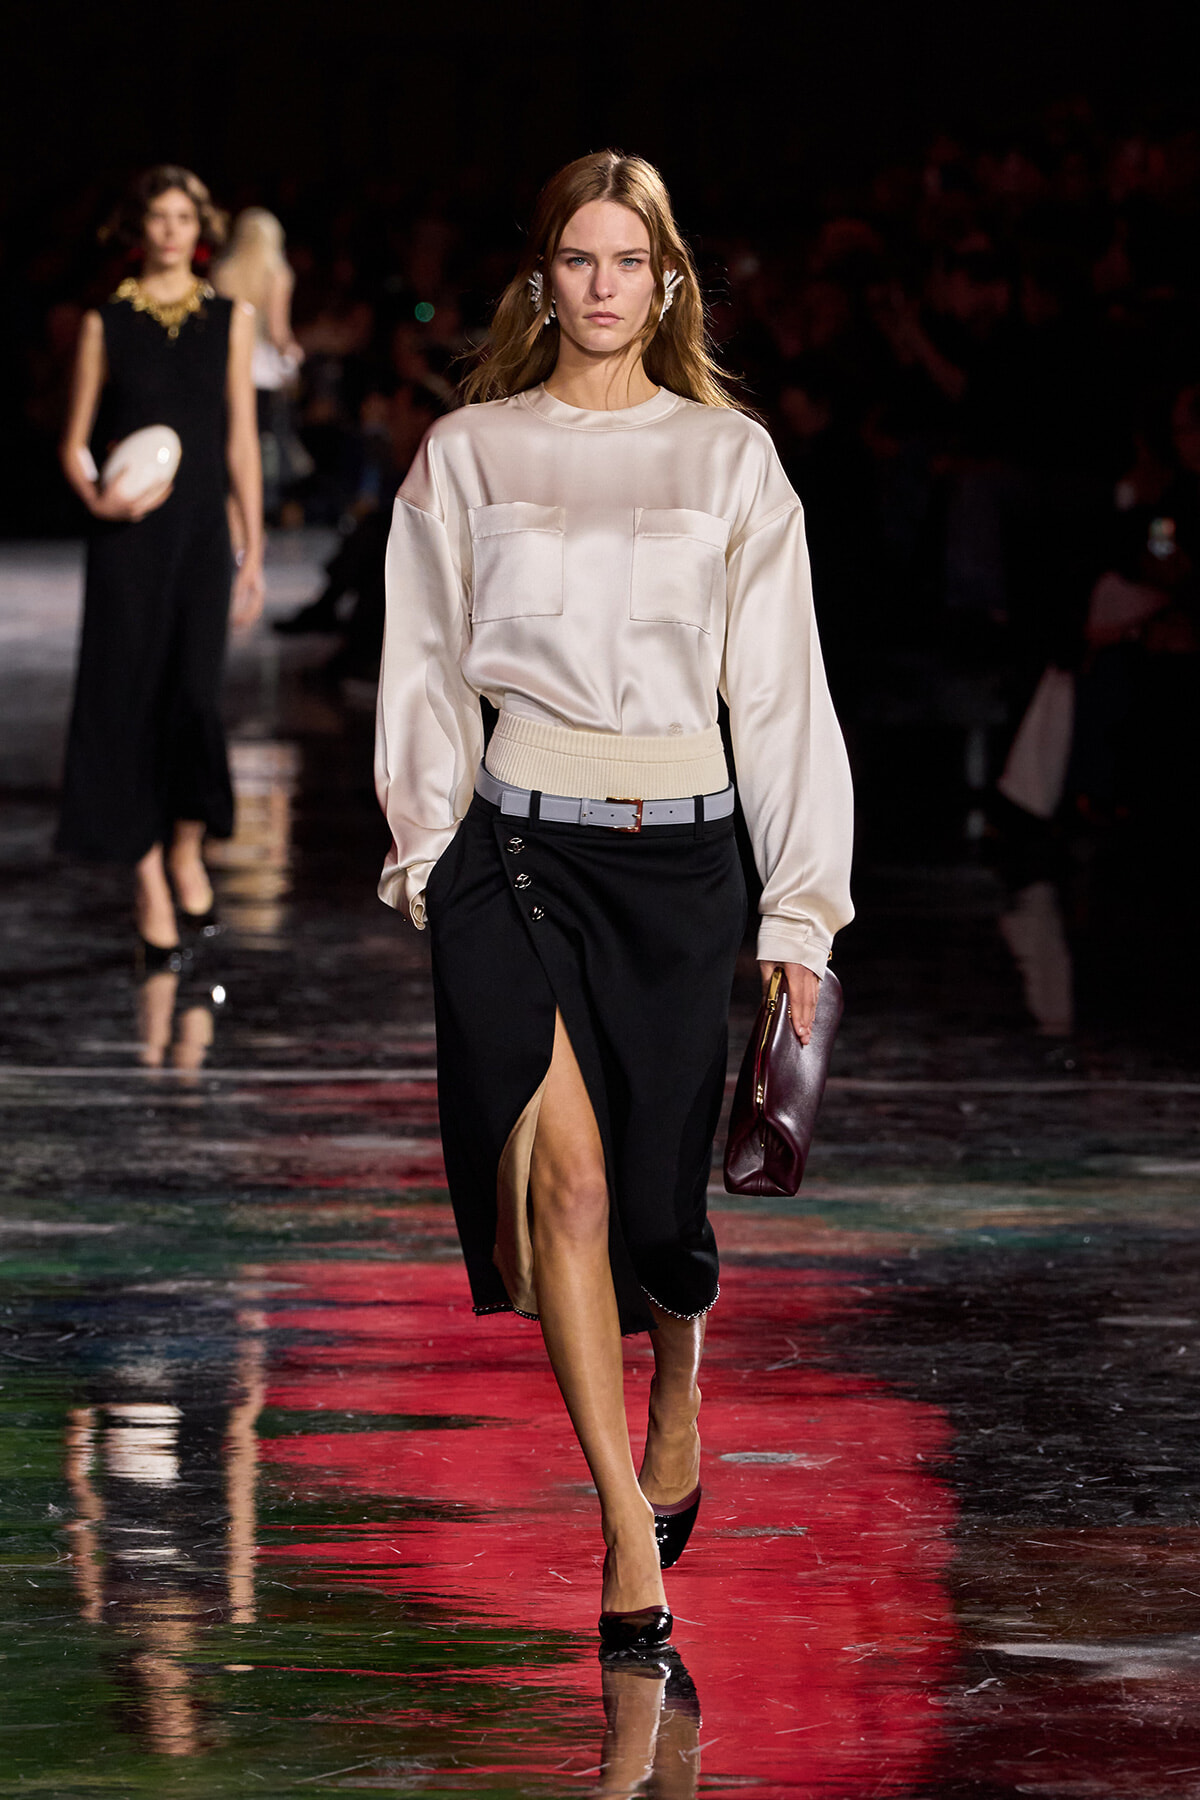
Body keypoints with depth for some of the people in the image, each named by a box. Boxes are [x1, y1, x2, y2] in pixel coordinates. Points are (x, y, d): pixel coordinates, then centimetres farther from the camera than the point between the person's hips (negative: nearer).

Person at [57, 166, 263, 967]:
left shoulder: (229, 318, 7)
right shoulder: (107, 322, 3)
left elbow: (241, 440, 8)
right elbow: (76, 441, 6)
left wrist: (253, 549, 5)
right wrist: (96, 495, -15)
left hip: (201, 531, 1)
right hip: (127, 537, -1)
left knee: (195, 693, -12)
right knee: (129, 698, -4)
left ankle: (187, 847, 14)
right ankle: (151, 892, 4)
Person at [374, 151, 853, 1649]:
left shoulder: (730, 459, 6)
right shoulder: (467, 455, 7)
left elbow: (781, 688, 7)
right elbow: (427, 673, 11)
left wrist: (801, 909, 4)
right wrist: (427, 854, 4)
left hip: (679, 849, 1)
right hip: (518, 842, -1)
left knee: (656, 1181, 3)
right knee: (560, 1161, -17)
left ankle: (678, 1389, 40)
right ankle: (631, 1549, -17)